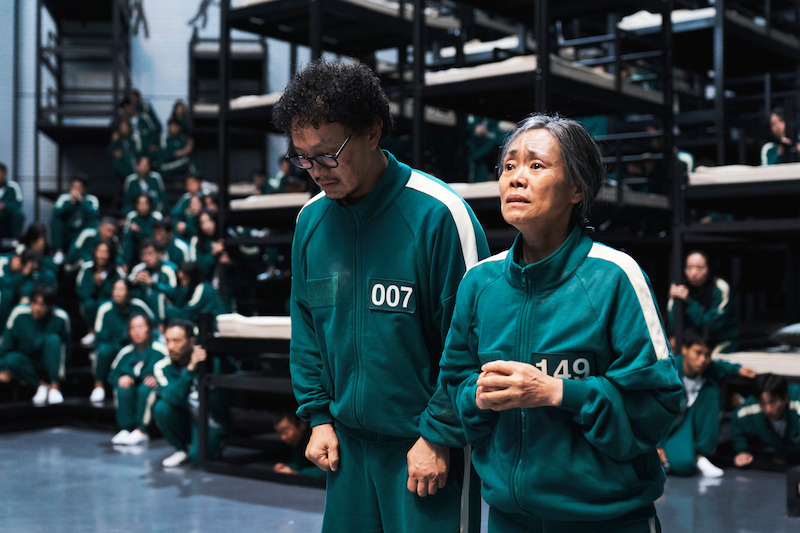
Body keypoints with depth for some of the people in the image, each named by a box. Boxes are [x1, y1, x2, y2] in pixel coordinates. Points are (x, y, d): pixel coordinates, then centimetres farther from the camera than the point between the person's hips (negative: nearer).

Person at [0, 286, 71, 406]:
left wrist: (61, 371, -5)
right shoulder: (19, 313, -15)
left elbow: (66, 346, -3)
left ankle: (55, 386, -27)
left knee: (53, 339, -30)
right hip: (27, 363, 1)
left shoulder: (60, 318, -16)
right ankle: (41, 384, -15)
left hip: (50, 363, -1)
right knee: (11, 359, -31)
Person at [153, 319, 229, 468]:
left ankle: (215, 443, 7)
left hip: (212, 425, -3)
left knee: (198, 456, -29)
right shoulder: (163, 367, -10)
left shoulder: (212, 361, -15)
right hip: (187, 420, 3)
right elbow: (175, 399, -28)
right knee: (162, 408, -25)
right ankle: (181, 449, -1)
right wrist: (190, 369, -38)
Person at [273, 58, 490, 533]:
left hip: (424, 445, -5)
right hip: (347, 440, 5)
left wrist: (439, 435, -12)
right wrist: (319, 416, 8)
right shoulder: (311, 219, 3)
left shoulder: (437, 213, -16)